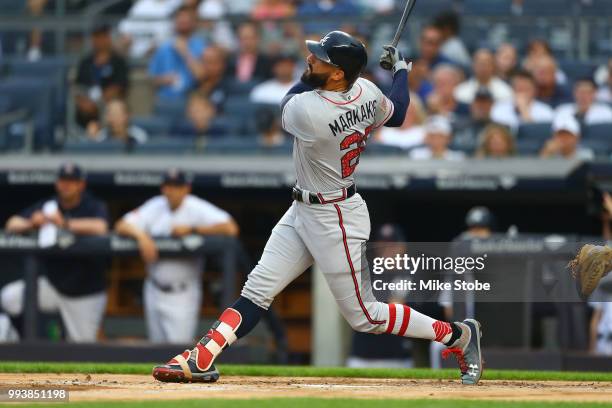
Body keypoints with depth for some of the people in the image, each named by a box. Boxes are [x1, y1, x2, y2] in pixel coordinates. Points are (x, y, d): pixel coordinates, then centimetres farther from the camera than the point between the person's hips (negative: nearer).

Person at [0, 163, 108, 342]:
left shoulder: (94, 207, -10)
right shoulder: (47, 206, 2)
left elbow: (100, 228, -31)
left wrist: (65, 224, -39)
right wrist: (31, 224, -24)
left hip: (84, 293, -4)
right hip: (53, 285, 4)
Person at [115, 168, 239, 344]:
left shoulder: (197, 209, -10)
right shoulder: (154, 207, 1)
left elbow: (230, 228, -23)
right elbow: (121, 226, -3)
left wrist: (191, 229, -20)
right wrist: (141, 235, -24)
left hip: (183, 295, -5)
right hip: (155, 290, 5)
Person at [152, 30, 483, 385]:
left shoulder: (305, 110, -33)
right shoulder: (367, 92, -10)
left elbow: (286, 107, -7)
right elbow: (396, 115, 12)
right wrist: (401, 69, 27)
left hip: (334, 221, -9)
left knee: (363, 316, 5)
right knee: (257, 289, 4)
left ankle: (460, 334, 15)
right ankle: (202, 360, 3)